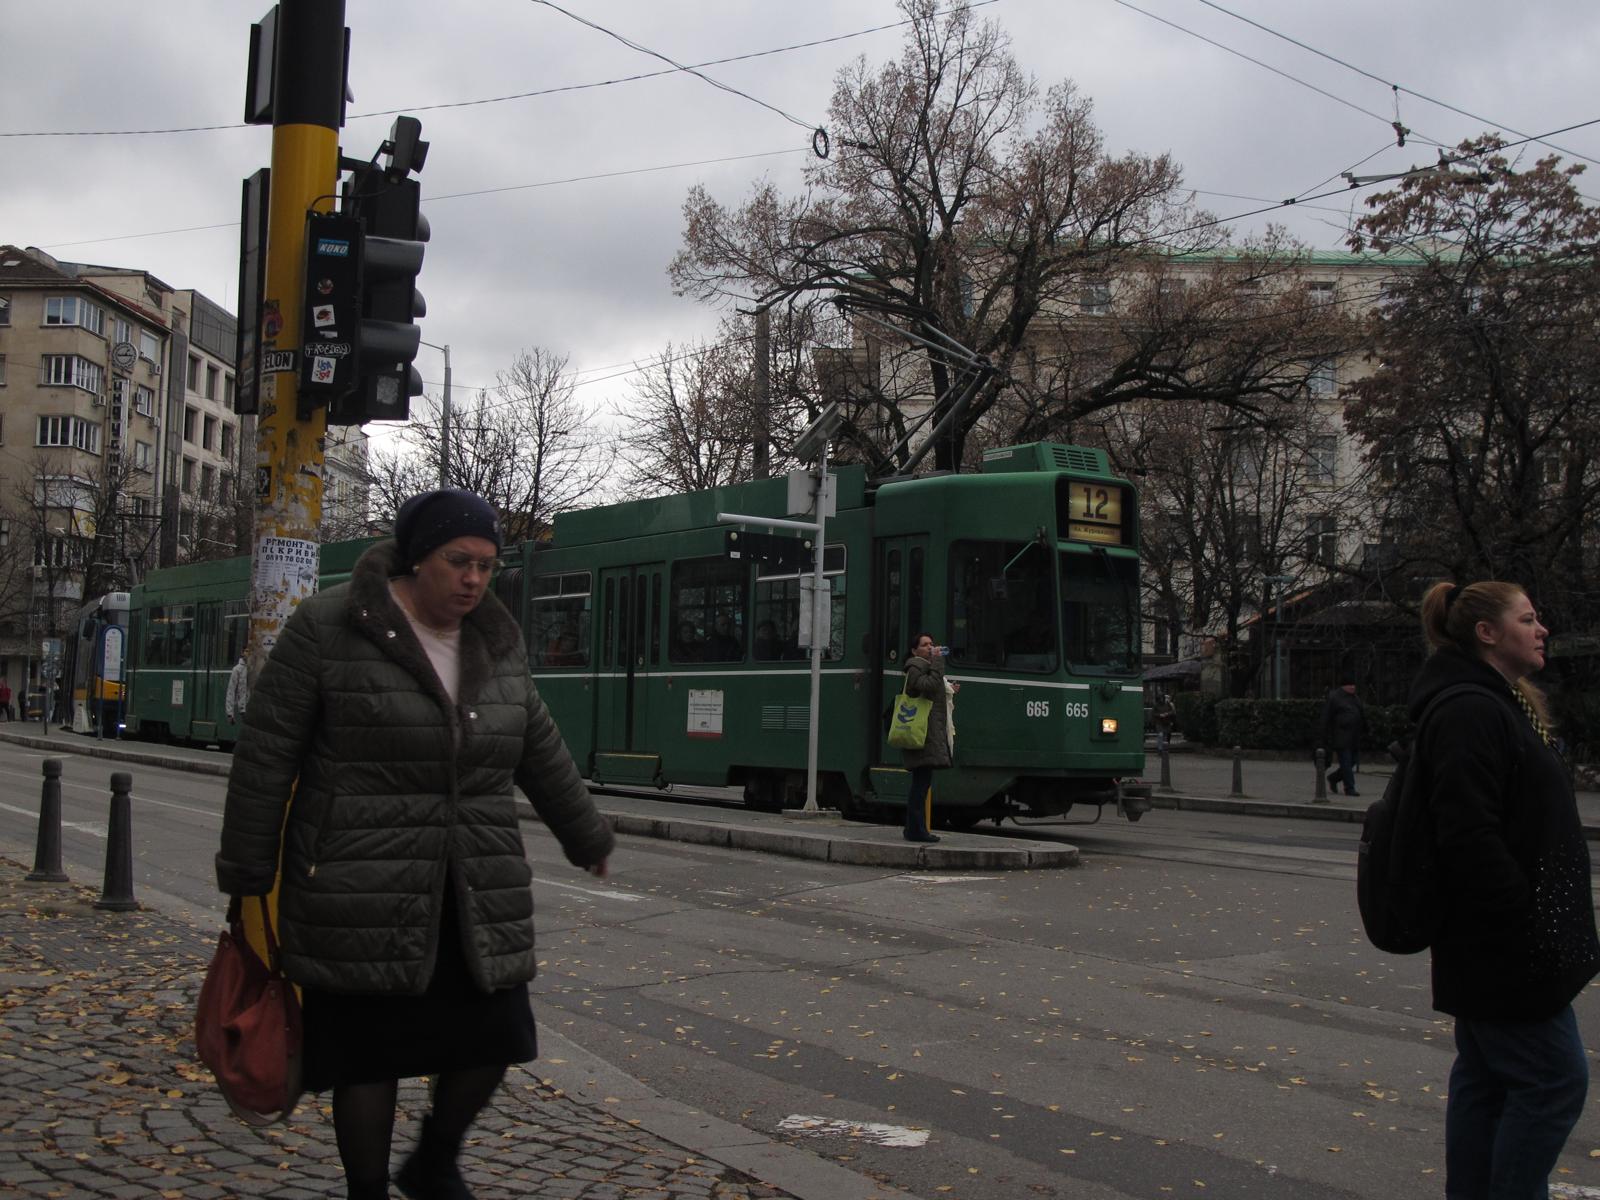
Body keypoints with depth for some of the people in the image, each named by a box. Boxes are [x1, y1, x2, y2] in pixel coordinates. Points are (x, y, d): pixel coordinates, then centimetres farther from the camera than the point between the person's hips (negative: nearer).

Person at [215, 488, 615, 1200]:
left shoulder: (497, 645, 8)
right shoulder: (328, 630, -8)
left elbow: (539, 753, 19)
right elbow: (266, 755, -6)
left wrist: (585, 837, 27)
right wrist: (248, 874, -5)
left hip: (473, 895, 5)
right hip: (360, 893, -5)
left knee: (493, 1039, 7)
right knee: (369, 1053, 4)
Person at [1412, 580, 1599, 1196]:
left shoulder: (1499, 705, 16)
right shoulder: (1470, 713, -18)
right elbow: (1470, 838, -25)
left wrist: (1546, 926, 19)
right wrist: (1528, 921, -21)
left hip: (1493, 948, 10)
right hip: (1503, 950, -10)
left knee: (1486, 1079, 14)